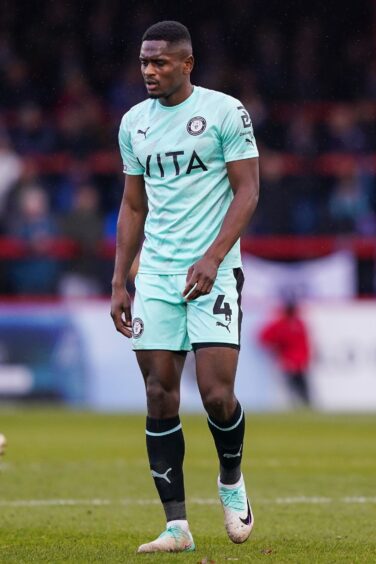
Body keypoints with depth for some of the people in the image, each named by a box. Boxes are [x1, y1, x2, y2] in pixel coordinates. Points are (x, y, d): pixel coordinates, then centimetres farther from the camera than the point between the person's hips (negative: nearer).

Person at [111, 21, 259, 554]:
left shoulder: (225, 112, -4)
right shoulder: (134, 123, 12)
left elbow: (247, 191, -7)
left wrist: (212, 259, -18)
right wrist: (119, 283, 12)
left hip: (213, 273, -5)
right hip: (155, 276, 5)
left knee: (217, 394, -12)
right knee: (160, 398, -2)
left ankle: (231, 479, 19)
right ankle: (176, 526, 2)